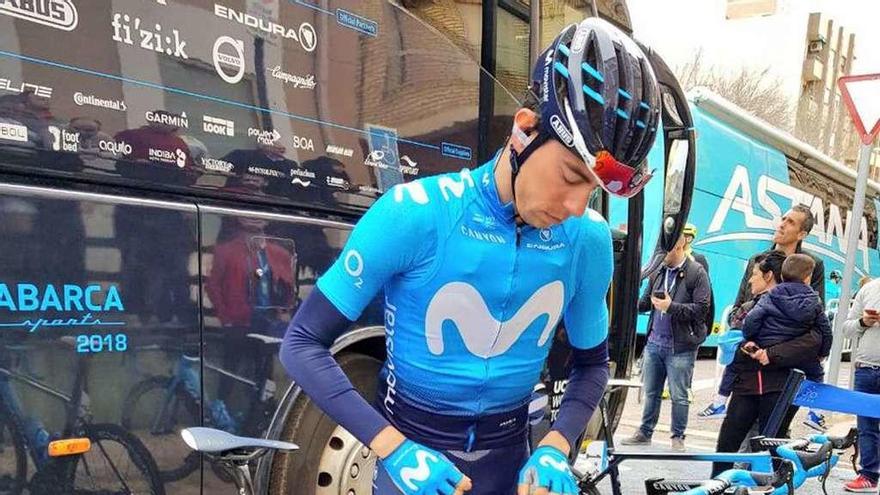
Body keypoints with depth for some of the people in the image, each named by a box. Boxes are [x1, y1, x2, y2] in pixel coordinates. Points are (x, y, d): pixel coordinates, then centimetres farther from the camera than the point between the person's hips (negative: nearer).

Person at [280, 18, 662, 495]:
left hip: (507, 455, 3)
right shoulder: (414, 214, -23)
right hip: (412, 447, -3)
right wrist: (392, 447, -25)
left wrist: (555, 446, -12)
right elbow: (303, 344, -18)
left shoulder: (589, 239, -12)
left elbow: (591, 363, 4)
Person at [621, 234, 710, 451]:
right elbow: (645, 302, 14)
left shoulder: (696, 273, -9)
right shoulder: (657, 272, 8)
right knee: (651, 392, 15)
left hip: (680, 347, -5)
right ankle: (644, 433, 27)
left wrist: (671, 307, -20)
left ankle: (678, 437, 19)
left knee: (678, 395, 5)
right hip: (654, 343, 6)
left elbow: (702, 309, -15)